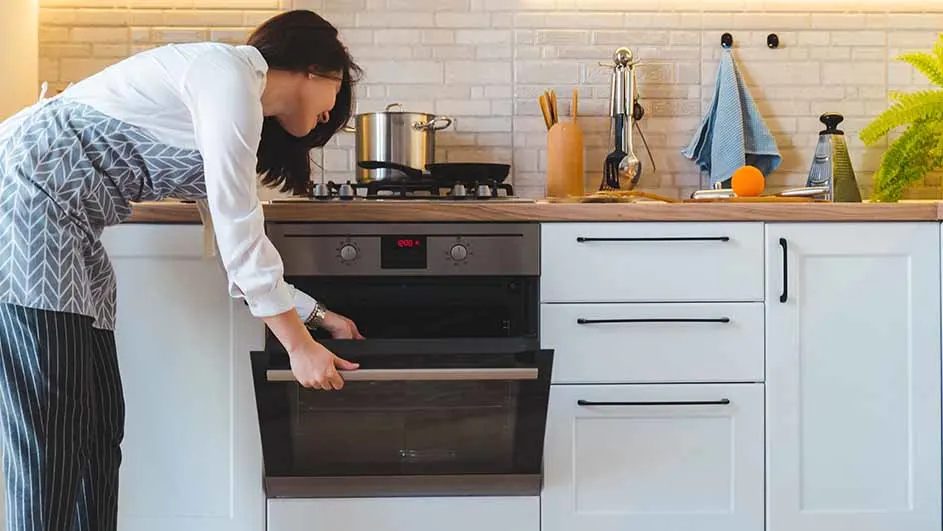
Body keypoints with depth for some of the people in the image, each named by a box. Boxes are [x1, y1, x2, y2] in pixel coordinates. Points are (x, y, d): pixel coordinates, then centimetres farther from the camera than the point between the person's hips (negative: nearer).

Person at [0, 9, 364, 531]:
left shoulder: (242, 113, 18)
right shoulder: (229, 75, -11)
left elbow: (240, 242, 23)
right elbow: (238, 233, -13)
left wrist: (319, 315, 28)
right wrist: (299, 345, -6)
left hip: (65, 229, 10)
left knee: (98, 419, 7)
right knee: (52, 427, -10)